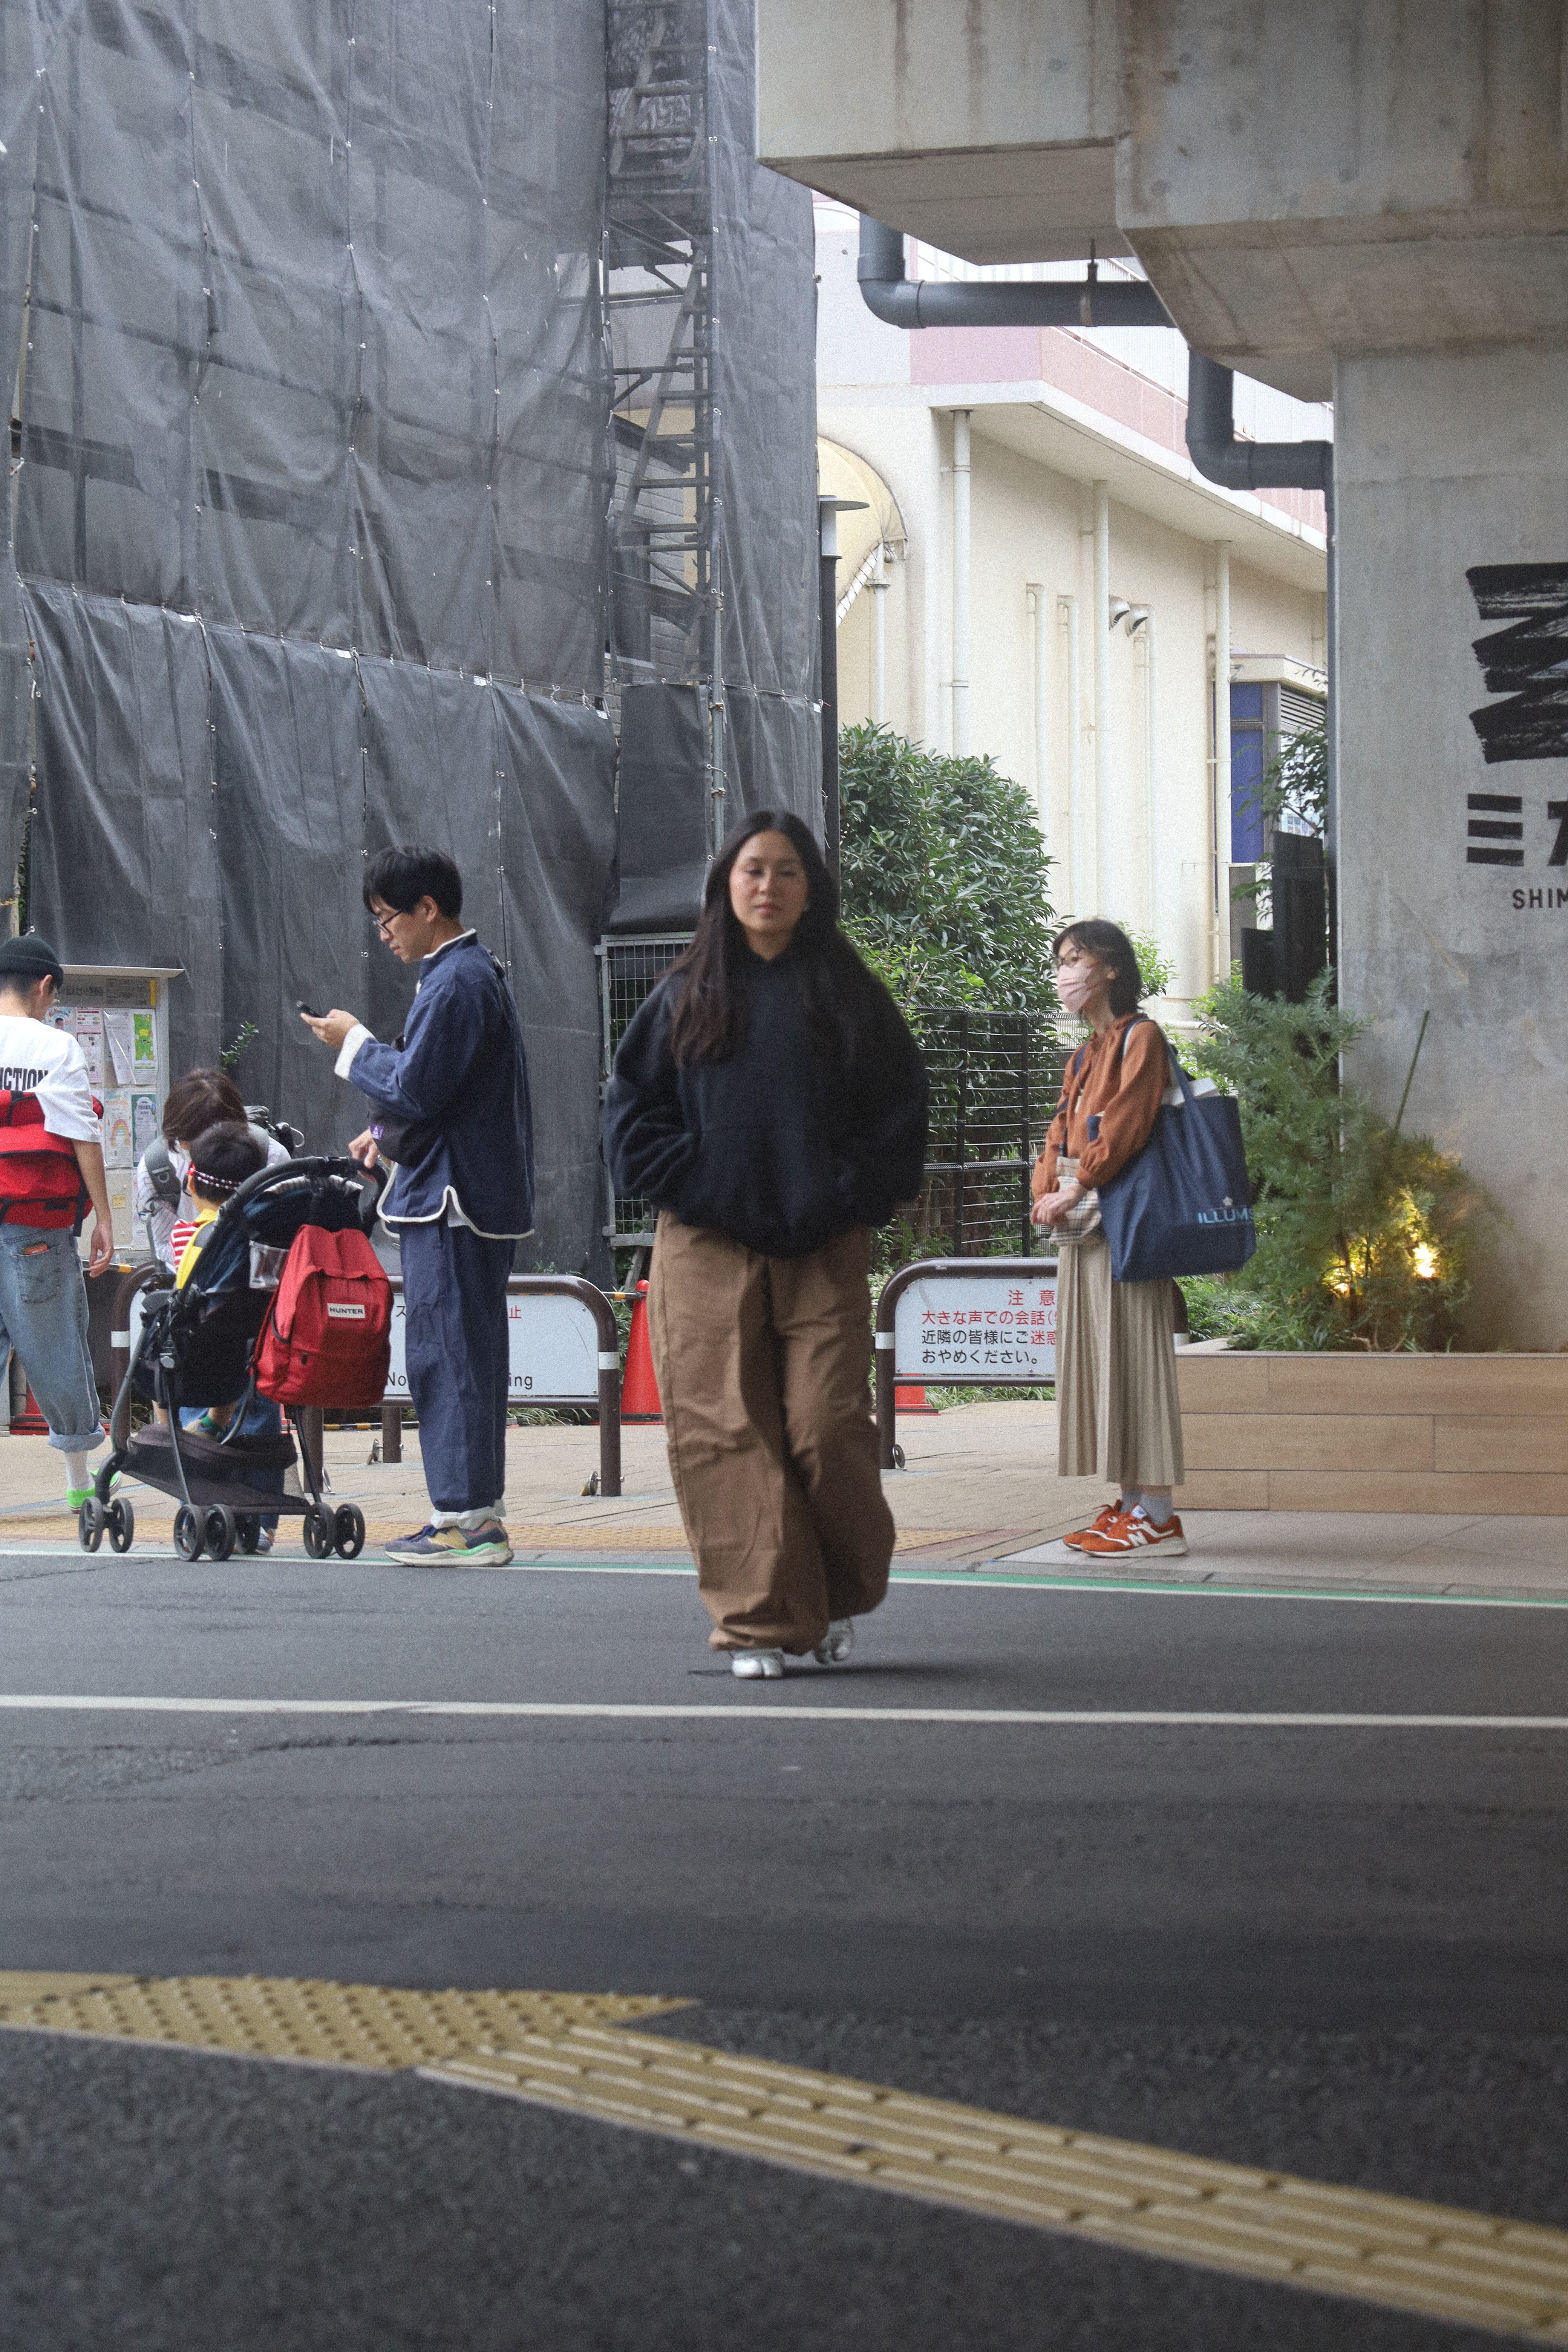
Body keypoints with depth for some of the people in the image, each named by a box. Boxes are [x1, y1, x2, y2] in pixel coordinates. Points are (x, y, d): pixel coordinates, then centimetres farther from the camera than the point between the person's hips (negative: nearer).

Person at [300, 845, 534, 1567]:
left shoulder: (456, 984, -16)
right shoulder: (475, 971, 18)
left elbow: (415, 1090, -20)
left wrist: (356, 1043, -6)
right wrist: (388, 1135, 17)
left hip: (452, 1198, -11)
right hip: (484, 1195, 11)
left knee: (446, 1353, -8)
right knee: (470, 1352, 12)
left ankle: (463, 1518, -8)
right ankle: (480, 1513, 16)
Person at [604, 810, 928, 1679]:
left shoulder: (848, 996, 10)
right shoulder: (684, 997, 11)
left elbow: (900, 1110, 10)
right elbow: (630, 1111, 10)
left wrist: (849, 1200, -3)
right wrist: (695, 1184, -4)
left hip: (823, 1253, -1)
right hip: (707, 1255, 1)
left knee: (828, 1433, -8)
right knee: (729, 1436, -6)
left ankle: (841, 1597, 16)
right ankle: (761, 1623, -1)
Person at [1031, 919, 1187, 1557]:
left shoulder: (1140, 1037, -5)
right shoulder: (1085, 1053, 21)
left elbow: (1127, 1123, -16)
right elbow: (1063, 1128, 16)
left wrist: (1078, 1189, -18)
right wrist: (1047, 1191, -1)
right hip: (1080, 1222, 9)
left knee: (1130, 1354, -11)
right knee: (1091, 1355, 7)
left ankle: (1157, 1516, -12)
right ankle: (1129, 1504, 10)